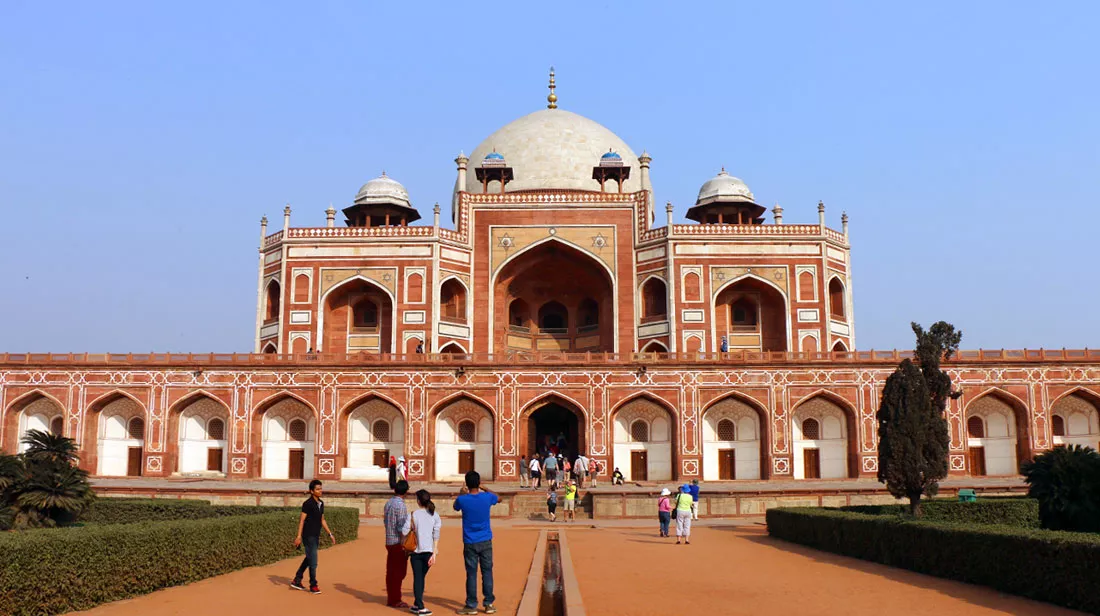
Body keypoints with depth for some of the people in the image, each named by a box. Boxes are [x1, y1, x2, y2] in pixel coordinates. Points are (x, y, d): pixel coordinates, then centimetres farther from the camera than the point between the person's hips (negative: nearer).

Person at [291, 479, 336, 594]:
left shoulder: (321, 503, 10)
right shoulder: (308, 503, -13)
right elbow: (302, 520, -15)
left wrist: (330, 534, 15)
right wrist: (299, 536, -20)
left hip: (316, 537, 8)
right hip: (309, 536, -8)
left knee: (309, 559, 15)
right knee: (313, 562, -4)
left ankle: (296, 581, 26)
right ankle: (313, 585, 7)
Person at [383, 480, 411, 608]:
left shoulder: (388, 503, 8)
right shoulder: (401, 505, -17)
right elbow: (402, 527, -19)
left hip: (389, 541, 8)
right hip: (399, 542, -8)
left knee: (391, 571, 12)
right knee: (399, 572, -1)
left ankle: (391, 599, 18)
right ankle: (395, 600, 3)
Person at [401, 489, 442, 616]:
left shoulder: (413, 515, -4)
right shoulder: (435, 515, 0)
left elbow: (404, 532, -9)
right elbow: (436, 535, -4)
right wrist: (434, 553, -4)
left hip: (415, 550, -1)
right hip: (428, 550, 1)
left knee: (417, 578, 5)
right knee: (421, 577, 14)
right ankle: (417, 605, 19)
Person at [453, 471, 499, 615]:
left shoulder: (462, 499, -12)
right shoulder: (487, 497, -7)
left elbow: (455, 507, 13)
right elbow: (498, 499, 18)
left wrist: (462, 494, 27)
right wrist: (484, 489, 27)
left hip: (470, 543, -1)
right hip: (486, 542, 1)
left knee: (471, 573, 5)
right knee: (487, 572, 8)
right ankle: (488, 604, 12)